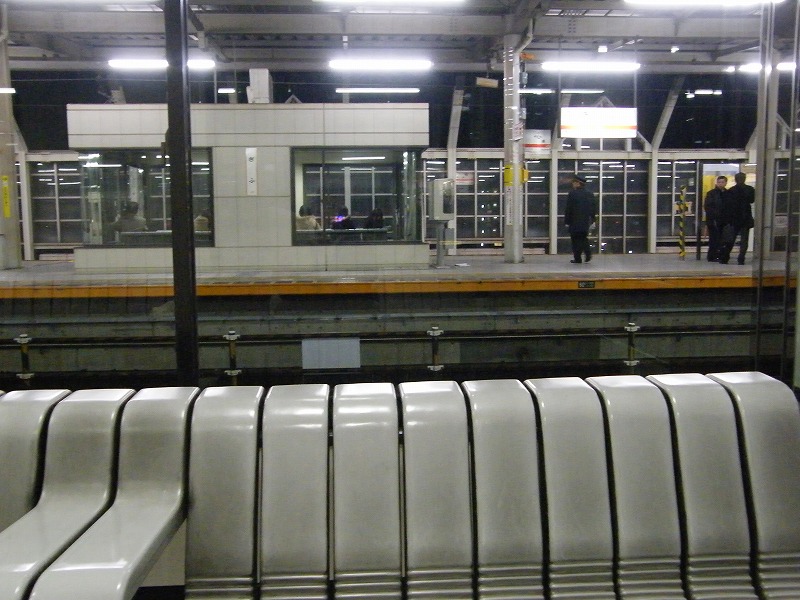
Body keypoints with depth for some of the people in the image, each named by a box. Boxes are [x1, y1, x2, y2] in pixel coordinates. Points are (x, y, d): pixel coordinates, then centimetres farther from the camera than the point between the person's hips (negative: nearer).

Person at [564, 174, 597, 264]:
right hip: (586, 222, 5)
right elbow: (594, 209, 10)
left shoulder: (572, 193, -12)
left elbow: (568, 209, -12)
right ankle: (588, 253, 3)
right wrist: (592, 221, 16)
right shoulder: (590, 194, 7)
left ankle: (577, 259, 3)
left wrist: (567, 221, -7)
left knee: (576, 239, 2)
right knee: (584, 238, 19)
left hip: (574, 222, -5)